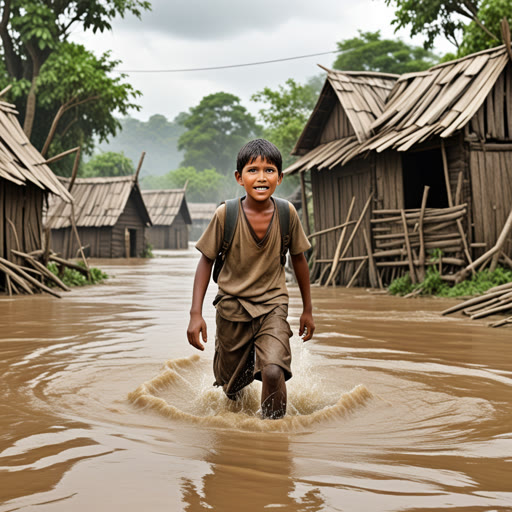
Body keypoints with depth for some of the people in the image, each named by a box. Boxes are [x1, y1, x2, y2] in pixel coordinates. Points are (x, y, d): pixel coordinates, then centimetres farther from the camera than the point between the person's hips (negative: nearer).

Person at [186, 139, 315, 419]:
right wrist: (196, 314, -10)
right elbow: (206, 261, -4)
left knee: (273, 371, -24)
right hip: (232, 306, 0)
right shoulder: (225, 214, -15)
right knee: (231, 388, 13)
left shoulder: (287, 213, -10)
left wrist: (307, 309, 12)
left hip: (272, 306, 0)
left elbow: (298, 259, 5)